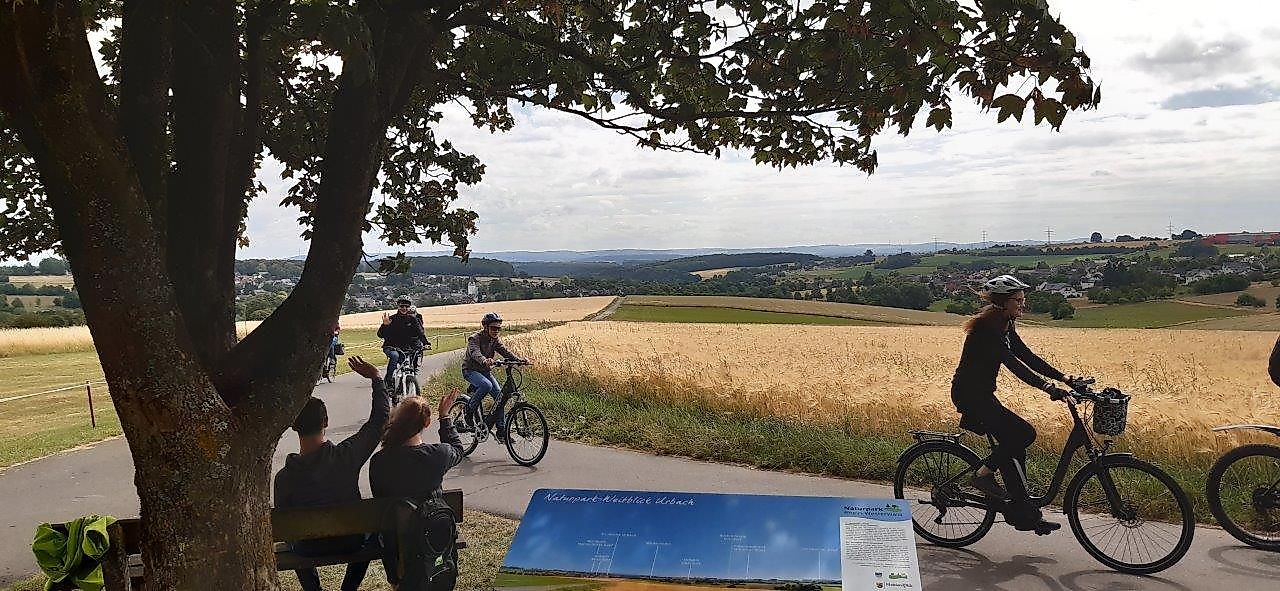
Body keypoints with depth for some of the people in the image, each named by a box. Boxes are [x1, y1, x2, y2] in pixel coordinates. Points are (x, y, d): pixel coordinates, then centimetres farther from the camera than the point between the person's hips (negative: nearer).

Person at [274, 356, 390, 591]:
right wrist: (376, 378, -7)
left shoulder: (284, 476, -25)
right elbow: (380, 418, -15)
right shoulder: (347, 455, -27)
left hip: (310, 549, 1)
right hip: (351, 543, 0)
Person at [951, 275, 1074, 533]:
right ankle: (982, 475, -4)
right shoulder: (987, 327, -19)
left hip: (983, 395, 10)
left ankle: (1024, 514, 8)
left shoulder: (1005, 328, 11)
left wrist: (1065, 378, 1)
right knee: (1023, 433, -18)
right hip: (970, 395, -10)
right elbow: (1013, 363, -29)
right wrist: (1046, 386, -37)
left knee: (1014, 444, 3)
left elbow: (1029, 357, 10)